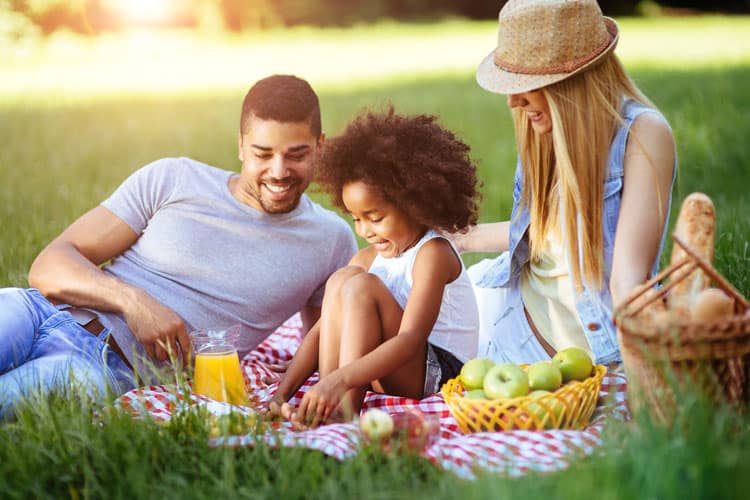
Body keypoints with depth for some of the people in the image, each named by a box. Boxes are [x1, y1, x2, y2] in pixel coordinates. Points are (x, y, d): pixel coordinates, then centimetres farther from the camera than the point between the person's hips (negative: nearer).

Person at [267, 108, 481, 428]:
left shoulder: (432, 254, -14)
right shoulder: (367, 259, 9)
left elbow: (410, 339, -28)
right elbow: (323, 329, 0)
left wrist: (341, 379, -40)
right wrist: (283, 392, -14)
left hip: (441, 372, -7)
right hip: (386, 374, 7)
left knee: (360, 285, -22)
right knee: (340, 280, -10)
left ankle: (346, 405, -31)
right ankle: (327, 401, -21)